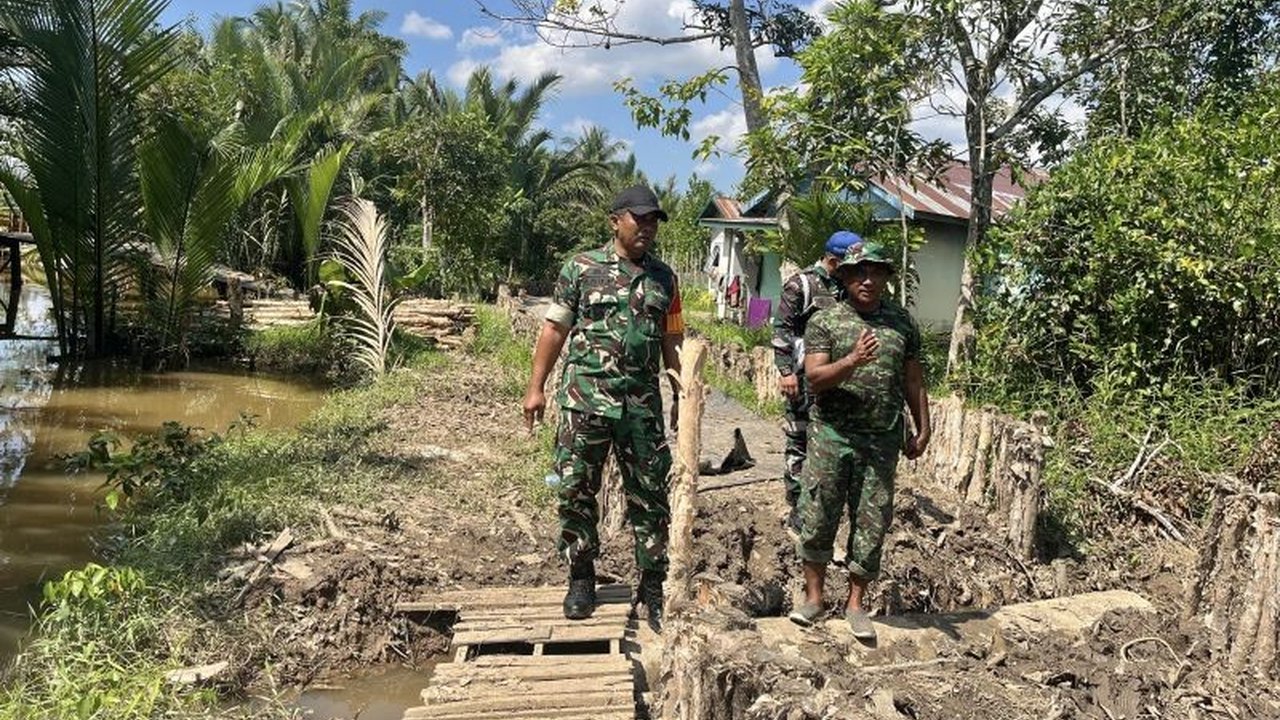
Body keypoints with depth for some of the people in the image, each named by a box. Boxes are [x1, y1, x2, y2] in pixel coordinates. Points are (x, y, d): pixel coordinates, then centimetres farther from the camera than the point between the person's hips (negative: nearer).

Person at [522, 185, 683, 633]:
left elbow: (672, 342, 16)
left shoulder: (664, 278, 12)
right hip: (584, 400, -2)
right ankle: (580, 579, 21)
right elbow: (554, 329, 3)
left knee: (650, 495, 5)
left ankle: (654, 587, 17)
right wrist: (536, 387, -2)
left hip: (643, 405, 3)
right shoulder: (582, 269, 2)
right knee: (576, 491, 4)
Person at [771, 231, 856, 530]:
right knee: (799, 443, 2)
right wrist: (786, 371, -13)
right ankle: (797, 510, 10)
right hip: (805, 378, -6)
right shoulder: (801, 284, -6)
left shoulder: (847, 288, 12)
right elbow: (782, 330, -8)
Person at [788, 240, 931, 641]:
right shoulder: (826, 322, -1)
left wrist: (922, 429, 12)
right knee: (818, 516, 3)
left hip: (882, 440, 2)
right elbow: (815, 377, -11)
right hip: (832, 434, -2)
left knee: (872, 521, 6)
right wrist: (854, 360, -26)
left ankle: (855, 604, 20)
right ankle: (813, 597, 19)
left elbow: (913, 380, 15)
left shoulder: (902, 323, 9)